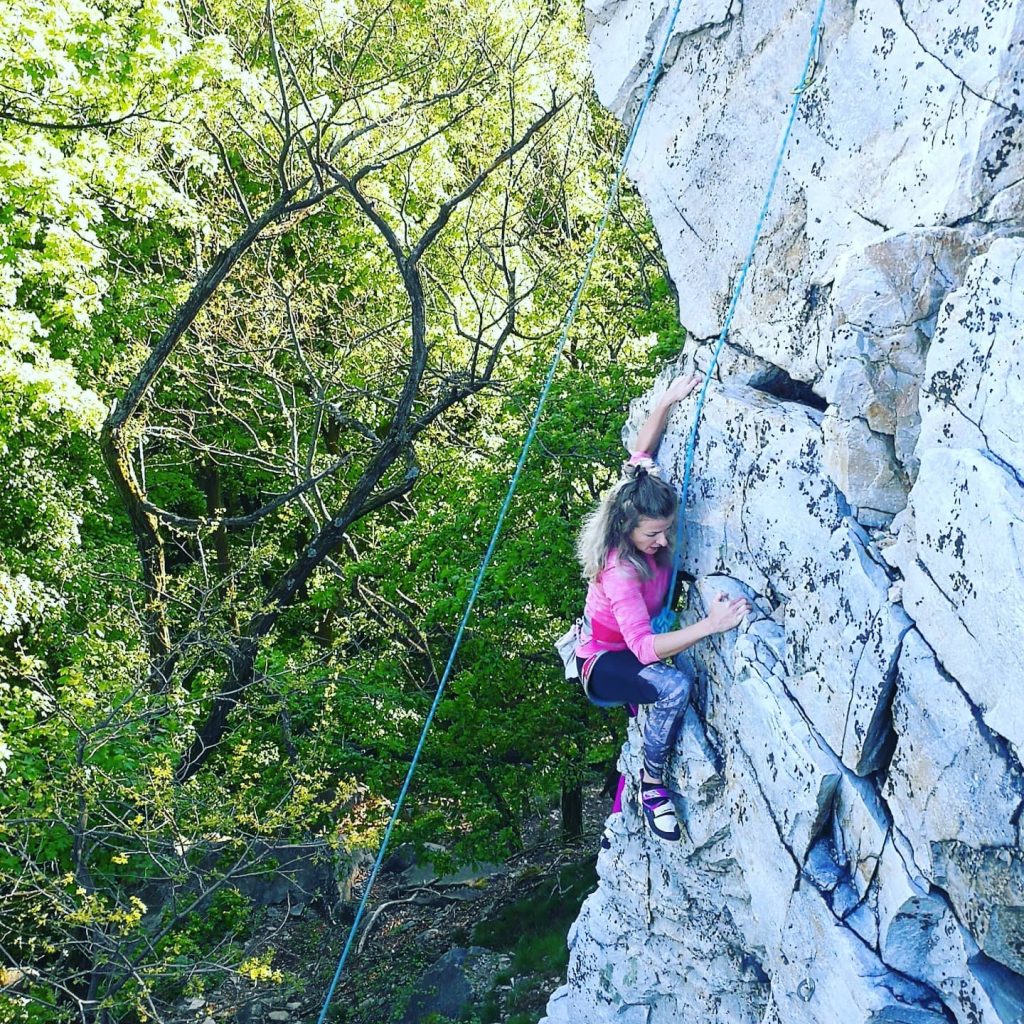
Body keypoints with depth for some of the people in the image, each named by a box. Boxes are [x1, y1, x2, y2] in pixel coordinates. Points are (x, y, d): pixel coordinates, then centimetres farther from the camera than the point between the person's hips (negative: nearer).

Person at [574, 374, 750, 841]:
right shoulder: (620, 571, -33)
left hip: (628, 649, 11)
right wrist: (709, 626, -51)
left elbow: (641, 454, 3)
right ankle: (652, 785, -17)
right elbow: (644, 647, -42)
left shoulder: (644, 515, -12)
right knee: (675, 685, -35)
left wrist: (668, 401, -4)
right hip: (602, 664, -11)